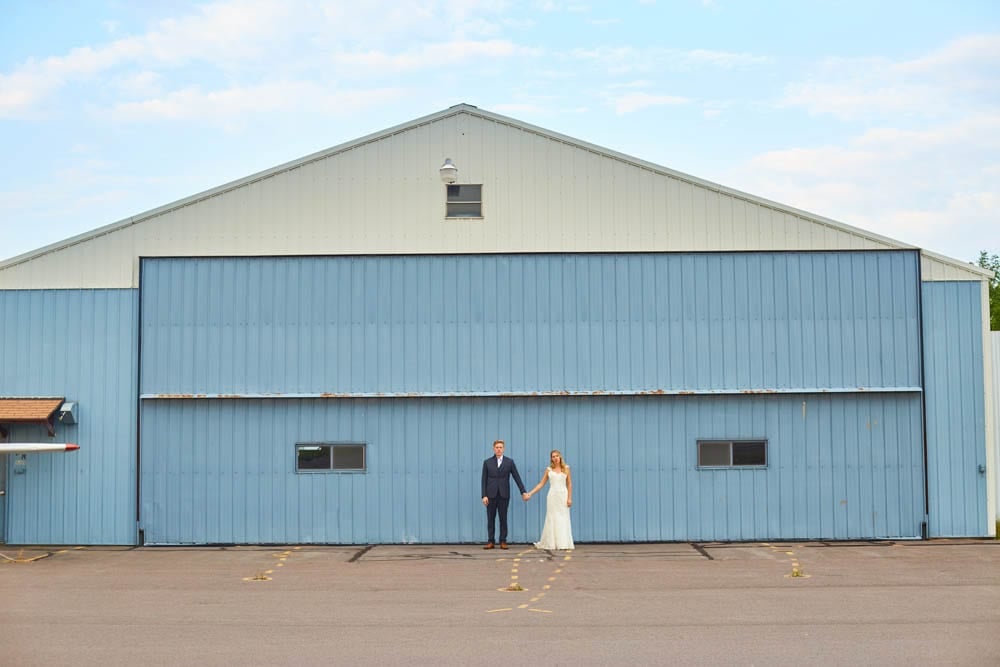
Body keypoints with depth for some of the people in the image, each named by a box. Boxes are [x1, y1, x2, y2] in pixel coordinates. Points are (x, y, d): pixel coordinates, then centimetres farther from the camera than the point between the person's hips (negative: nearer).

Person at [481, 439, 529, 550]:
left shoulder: (509, 462, 5)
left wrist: (523, 492, 0)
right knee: (491, 519, 2)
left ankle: (503, 541, 8)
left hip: (504, 494, 0)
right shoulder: (487, 462, 5)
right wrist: (484, 495, -4)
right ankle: (491, 541, 8)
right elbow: (484, 480, 4)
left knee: (503, 519, 2)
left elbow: (517, 477, 5)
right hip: (491, 494, 0)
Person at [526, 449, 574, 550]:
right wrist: (530, 493, -1)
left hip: (563, 495, 0)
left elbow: (569, 484, 4)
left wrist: (569, 498, -4)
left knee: (563, 519, -1)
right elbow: (541, 484, 7)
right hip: (552, 496, 0)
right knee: (552, 519, 0)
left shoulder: (566, 468, 5)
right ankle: (550, 543, 5)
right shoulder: (549, 470, 5)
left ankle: (563, 543, 4)